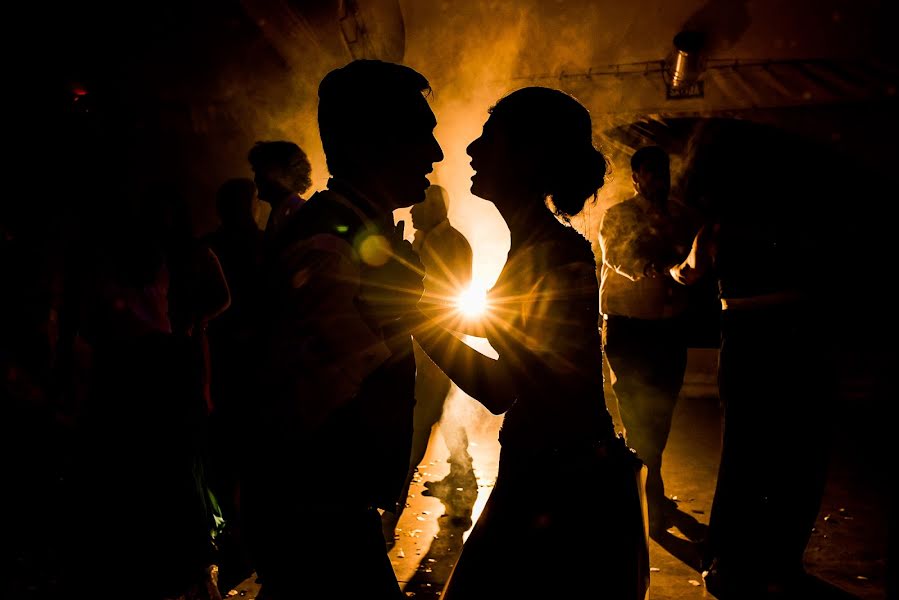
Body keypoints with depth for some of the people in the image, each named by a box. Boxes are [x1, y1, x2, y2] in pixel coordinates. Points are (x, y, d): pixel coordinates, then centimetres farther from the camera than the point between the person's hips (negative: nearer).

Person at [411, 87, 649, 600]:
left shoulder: (562, 254, -17)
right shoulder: (530, 248, 10)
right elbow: (502, 391, 10)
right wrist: (424, 319, 7)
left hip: (571, 492, -9)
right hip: (535, 481, 9)